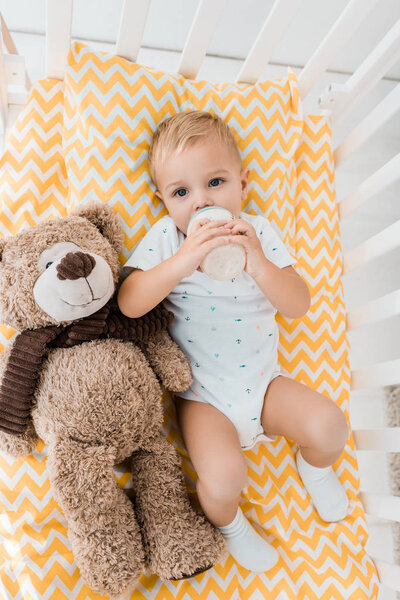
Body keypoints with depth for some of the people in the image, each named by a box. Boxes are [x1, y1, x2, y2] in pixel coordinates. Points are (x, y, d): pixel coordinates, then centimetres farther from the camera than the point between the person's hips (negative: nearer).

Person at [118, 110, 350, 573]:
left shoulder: (259, 233, -4)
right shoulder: (165, 238, -8)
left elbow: (298, 305, -13)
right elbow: (129, 303, -22)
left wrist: (257, 262, -30)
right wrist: (183, 261, -35)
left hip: (262, 379, 3)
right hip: (203, 394, -2)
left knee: (329, 425, -13)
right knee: (222, 477, -22)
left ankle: (313, 465, 26)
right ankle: (228, 524, 16)